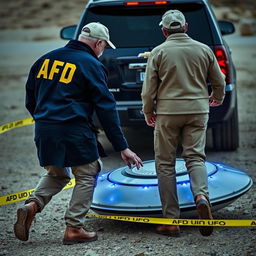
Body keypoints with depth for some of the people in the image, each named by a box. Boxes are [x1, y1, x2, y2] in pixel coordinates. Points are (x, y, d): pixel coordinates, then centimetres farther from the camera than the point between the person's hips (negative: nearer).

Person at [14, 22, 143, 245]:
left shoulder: (47, 59, 12)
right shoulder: (91, 65, -5)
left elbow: (30, 99, 15)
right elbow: (106, 109, -8)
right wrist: (122, 147, -6)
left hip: (43, 131, 6)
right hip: (74, 130, -6)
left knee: (57, 175, 22)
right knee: (86, 177, 10)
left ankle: (32, 205, -2)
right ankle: (74, 228, 6)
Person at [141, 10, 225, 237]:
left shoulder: (159, 52, -2)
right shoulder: (204, 50, 4)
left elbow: (149, 88, -4)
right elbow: (219, 82, 11)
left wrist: (148, 112, 11)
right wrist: (217, 98, 31)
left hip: (167, 112, -2)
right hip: (197, 110, 2)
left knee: (165, 163, 6)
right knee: (195, 157, 6)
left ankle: (171, 220, 5)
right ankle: (201, 195, -26)